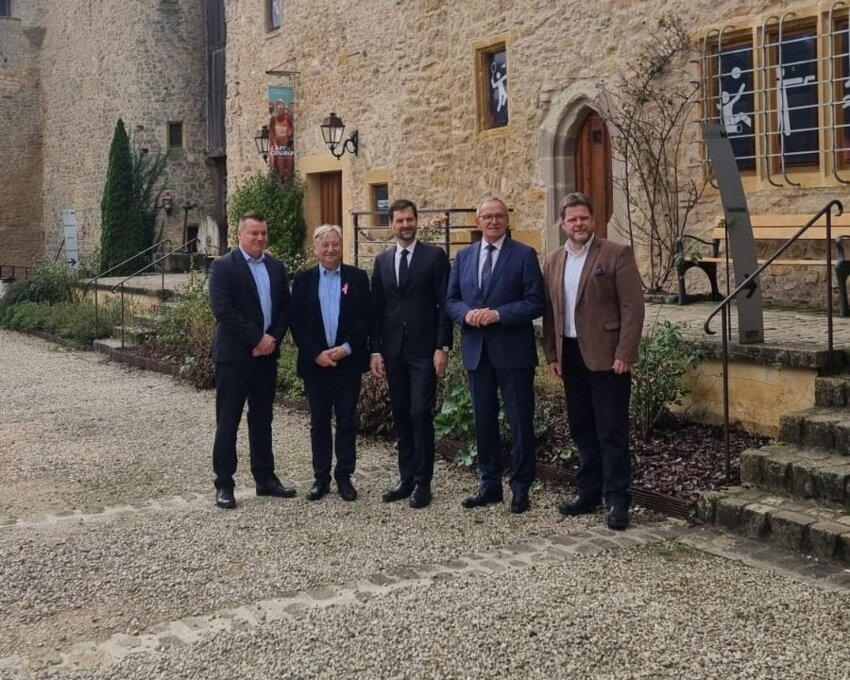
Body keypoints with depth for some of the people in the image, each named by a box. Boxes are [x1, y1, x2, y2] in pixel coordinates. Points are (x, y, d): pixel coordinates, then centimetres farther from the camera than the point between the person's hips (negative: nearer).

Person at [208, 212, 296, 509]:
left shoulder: (276, 267, 11)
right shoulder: (223, 266, -7)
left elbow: (285, 306, 9)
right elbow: (223, 310, -16)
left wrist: (273, 339, -7)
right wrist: (257, 338, -17)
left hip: (267, 353, 5)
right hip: (234, 354, -5)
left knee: (262, 419, 13)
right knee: (228, 421, 0)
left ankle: (265, 478, 21)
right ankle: (224, 484, 6)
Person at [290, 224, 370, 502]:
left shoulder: (357, 277, 2)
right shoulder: (303, 280, 5)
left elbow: (366, 318, -2)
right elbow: (296, 323, 1)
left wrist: (347, 348, -12)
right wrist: (316, 354, -10)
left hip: (348, 360, -1)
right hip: (315, 362, 1)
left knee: (347, 421, 4)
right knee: (319, 422, 7)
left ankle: (344, 477, 14)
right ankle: (321, 478, 14)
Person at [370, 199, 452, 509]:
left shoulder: (435, 256, -1)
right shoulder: (382, 261, 12)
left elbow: (444, 304, -4)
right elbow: (376, 309, 11)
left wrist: (442, 346, -11)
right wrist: (375, 350, 5)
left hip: (424, 349, -4)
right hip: (393, 350, 4)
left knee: (420, 414, -8)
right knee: (401, 416, 9)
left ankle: (423, 483, 2)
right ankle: (406, 478, 17)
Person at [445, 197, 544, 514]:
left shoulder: (524, 255, -3)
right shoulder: (464, 256, 10)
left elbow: (535, 303, -9)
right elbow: (451, 300, 10)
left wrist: (498, 314, -20)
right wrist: (467, 313, -11)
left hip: (513, 351, -4)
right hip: (476, 351, 4)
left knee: (520, 421, 2)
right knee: (483, 420, 11)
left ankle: (521, 486, 12)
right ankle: (489, 483, 22)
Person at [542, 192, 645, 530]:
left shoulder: (616, 254, -6)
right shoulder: (553, 262, 11)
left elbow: (633, 307, -10)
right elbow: (549, 312, 14)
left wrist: (624, 355, -15)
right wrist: (552, 355, 8)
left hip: (606, 356, -6)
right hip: (571, 356, 6)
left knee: (611, 431, -3)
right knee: (582, 429, 13)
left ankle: (618, 500, 5)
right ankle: (589, 493, 23)